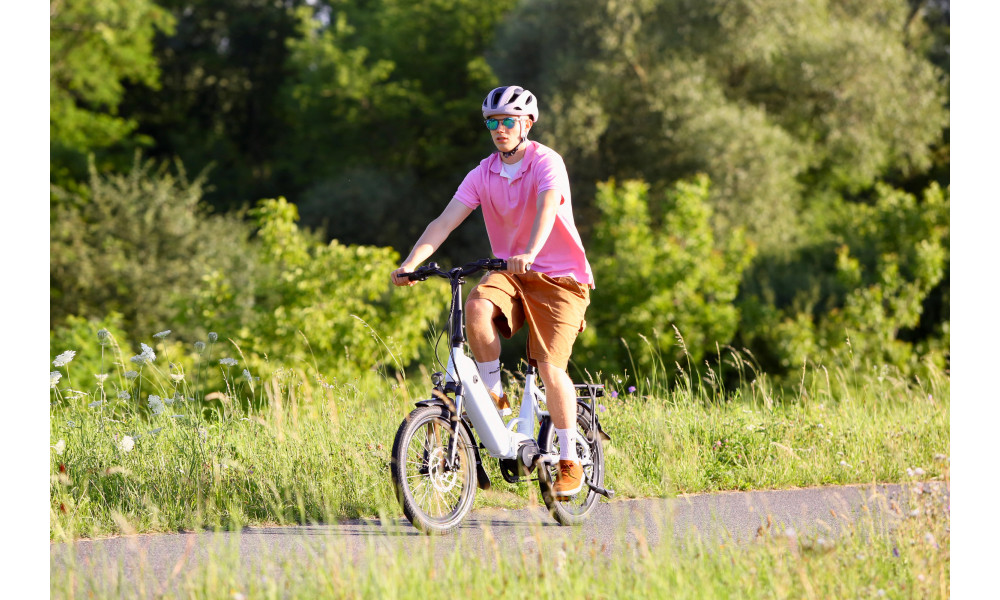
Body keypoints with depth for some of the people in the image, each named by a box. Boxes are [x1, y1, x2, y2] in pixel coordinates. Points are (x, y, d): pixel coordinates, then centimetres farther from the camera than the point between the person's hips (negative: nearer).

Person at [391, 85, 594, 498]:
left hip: (559, 278, -4)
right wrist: (410, 264, -22)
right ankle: (495, 397, -13)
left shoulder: (547, 163, -12)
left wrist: (529, 254, -50)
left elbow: (546, 209, -31)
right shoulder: (483, 174, 2)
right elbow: (445, 221, -7)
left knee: (549, 367, -17)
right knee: (477, 306, -31)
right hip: (509, 273, 4)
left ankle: (569, 461, -1)